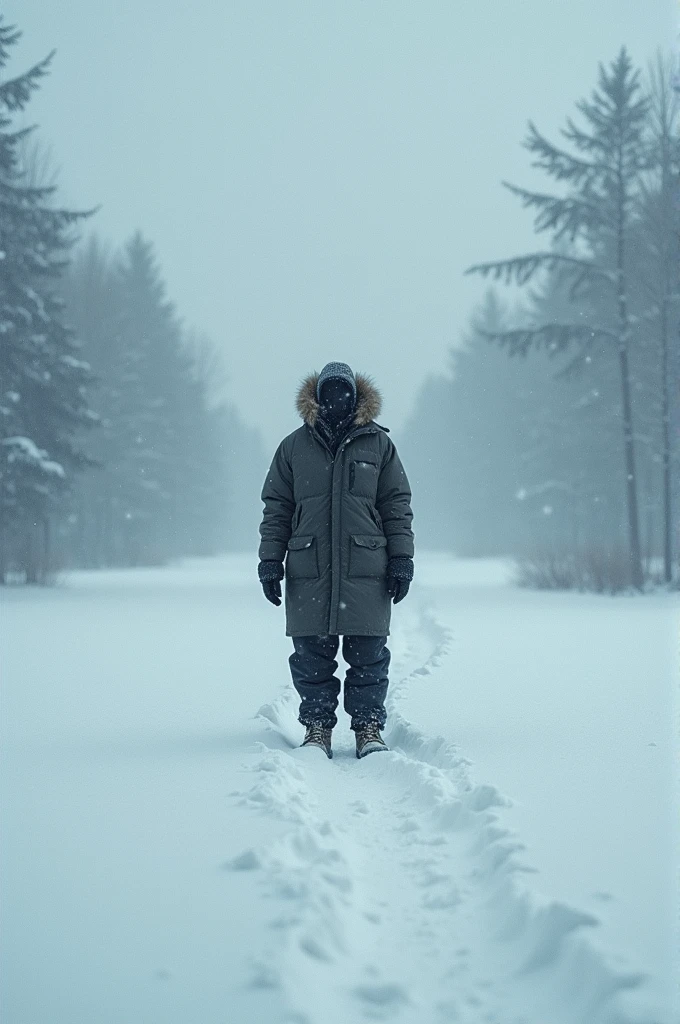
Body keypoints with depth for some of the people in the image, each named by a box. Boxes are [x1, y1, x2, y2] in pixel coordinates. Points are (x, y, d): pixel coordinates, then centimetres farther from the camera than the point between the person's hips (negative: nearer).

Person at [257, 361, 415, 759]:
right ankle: (317, 726, 14)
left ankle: (369, 726, 12)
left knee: (368, 654, 1)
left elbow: (398, 506, 10)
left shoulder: (378, 444, 9)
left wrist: (402, 559, 3)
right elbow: (276, 509, 11)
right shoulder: (294, 447, 9)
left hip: (367, 572, 0)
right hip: (309, 572, 1)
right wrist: (270, 560, 5)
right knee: (312, 655, 2)